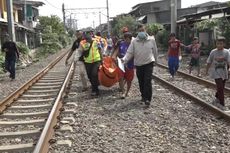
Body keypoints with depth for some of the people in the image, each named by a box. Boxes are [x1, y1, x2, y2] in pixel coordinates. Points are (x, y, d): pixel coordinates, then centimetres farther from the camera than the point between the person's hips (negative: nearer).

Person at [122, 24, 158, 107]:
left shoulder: (151, 40, -3)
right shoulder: (134, 41, -3)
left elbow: (155, 51, 9)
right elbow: (130, 52, -7)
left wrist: (155, 60, 17)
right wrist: (124, 59, -24)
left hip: (149, 63, -2)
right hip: (138, 64, 2)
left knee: (147, 81, -10)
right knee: (141, 82, 12)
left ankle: (147, 99, -6)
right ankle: (143, 95, 33)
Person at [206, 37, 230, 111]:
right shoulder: (213, 52, -6)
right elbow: (209, 62, 4)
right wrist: (207, 70, 12)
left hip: (224, 73, 3)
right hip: (216, 73, -2)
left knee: (221, 87, 13)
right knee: (220, 88, -10)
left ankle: (217, 99, 36)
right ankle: (222, 104, -3)